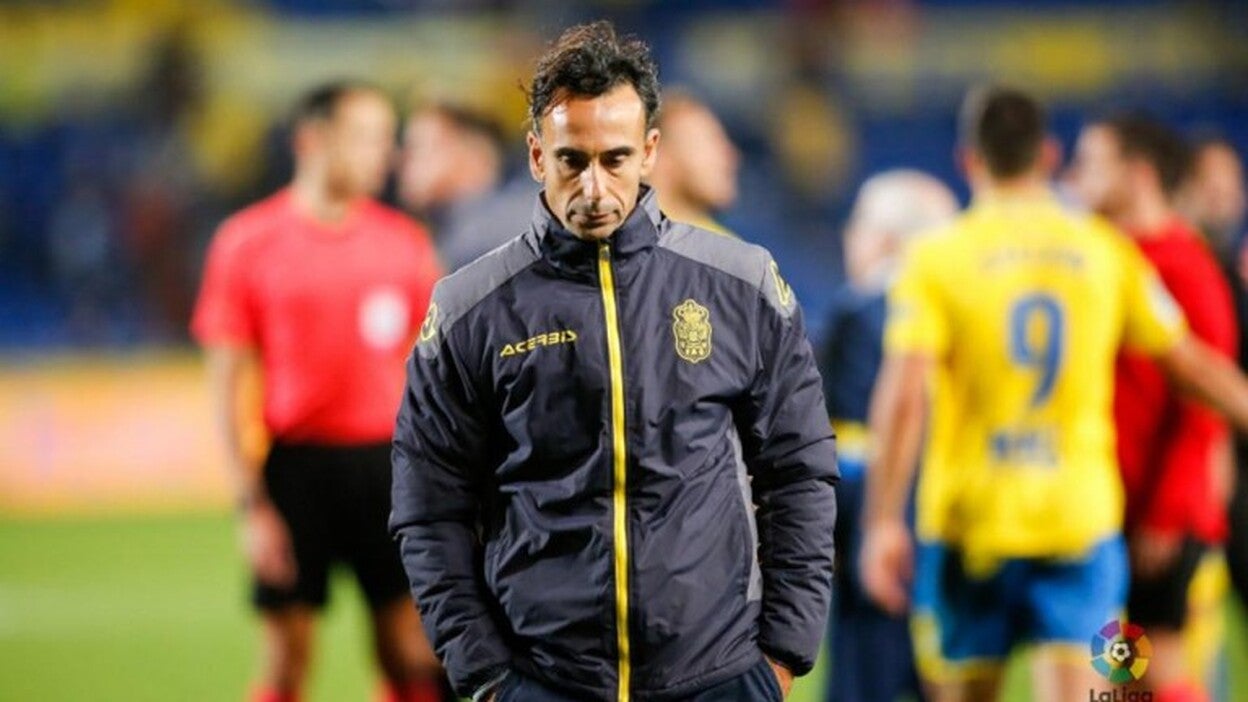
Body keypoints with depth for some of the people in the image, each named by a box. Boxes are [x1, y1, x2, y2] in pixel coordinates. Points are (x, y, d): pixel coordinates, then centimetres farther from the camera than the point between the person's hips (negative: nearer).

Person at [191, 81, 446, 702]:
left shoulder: (405, 241, 7)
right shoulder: (246, 242, -2)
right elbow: (228, 382, -1)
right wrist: (251, 504, -7)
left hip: (388, 463, 2)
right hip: (298, 461, -2)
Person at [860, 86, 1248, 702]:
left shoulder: (936, 259, -4)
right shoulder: (1106, 253, 3)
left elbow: (902, 399, -13)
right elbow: (1192, 364, 10)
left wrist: (884, 523, -11)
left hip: (968, 518, -1)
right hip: (1083, 516, 1)